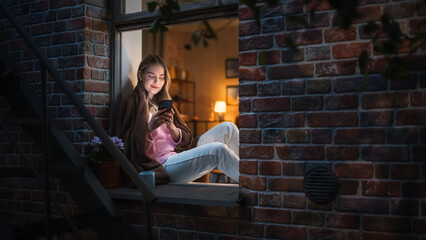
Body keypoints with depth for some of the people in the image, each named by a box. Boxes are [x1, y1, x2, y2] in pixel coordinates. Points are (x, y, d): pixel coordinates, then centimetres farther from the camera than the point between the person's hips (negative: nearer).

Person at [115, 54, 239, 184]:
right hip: (163, 165, -8)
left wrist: (172, 127, -7)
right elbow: (133, 146, -8)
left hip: (180, 156, 8)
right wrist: (149, 128, -23)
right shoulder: (133, 103, 2)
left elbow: (185, 141, 13)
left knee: (228, 128, 0)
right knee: (218, 150, -28)